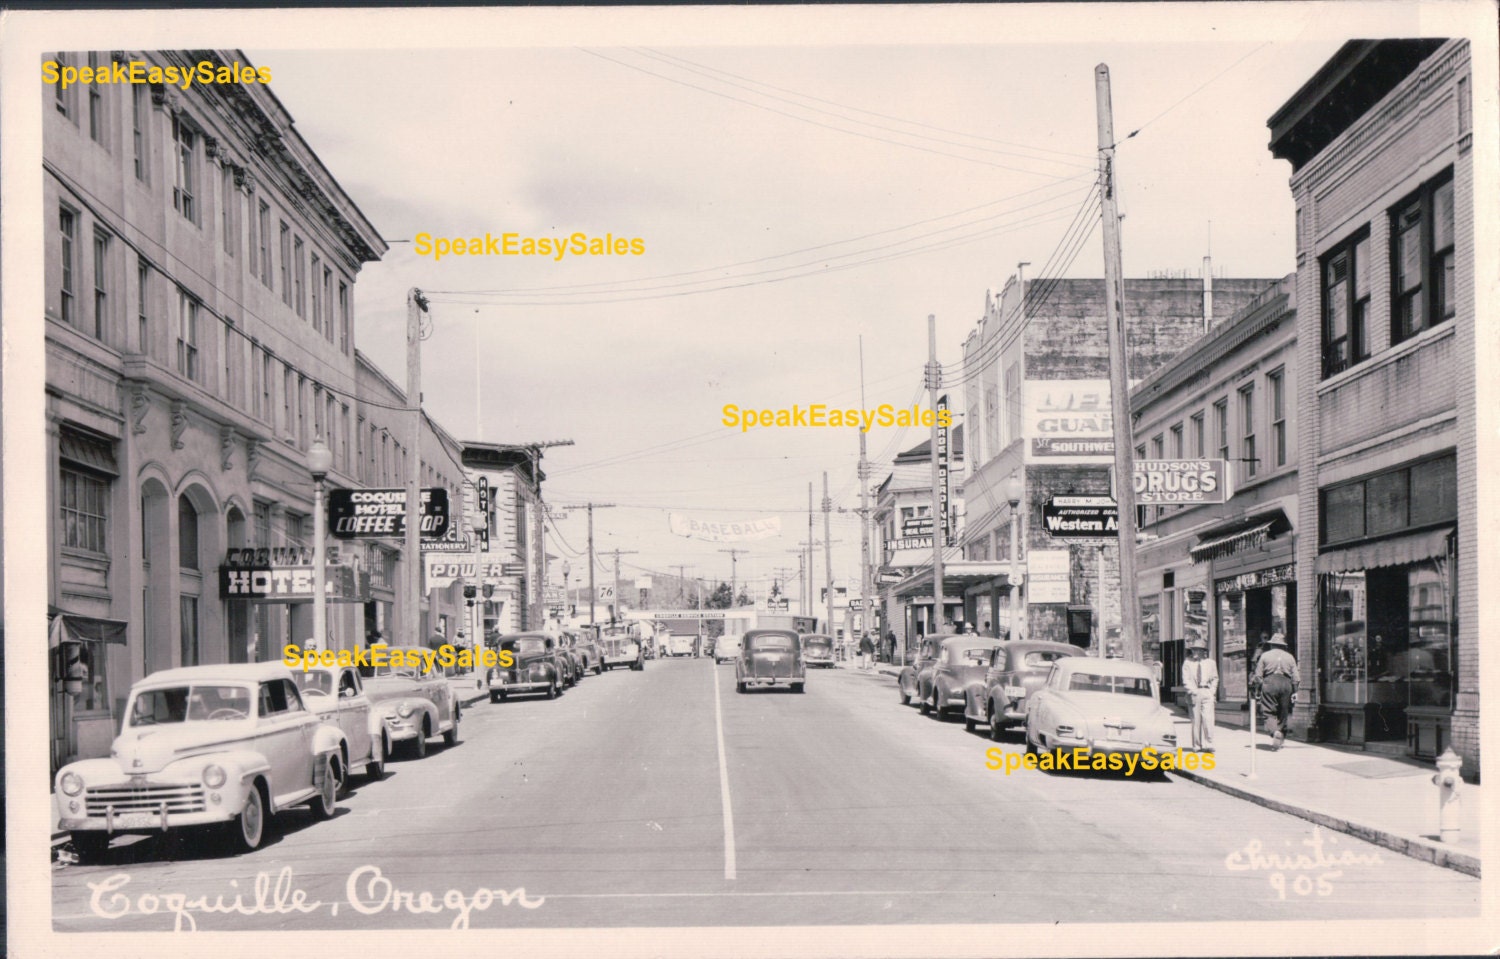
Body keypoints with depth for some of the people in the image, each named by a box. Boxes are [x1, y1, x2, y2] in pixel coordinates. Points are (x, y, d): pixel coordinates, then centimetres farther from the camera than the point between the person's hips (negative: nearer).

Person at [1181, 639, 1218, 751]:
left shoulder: (1210, 663, 11)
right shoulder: (1188, 663, 7)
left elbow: (1215, 679, 16)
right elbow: (1186, 679, 3)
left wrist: (1212, 691, 4)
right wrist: (1192, 690, -9)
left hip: (1207, 692, 0)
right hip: (1194, 694, 0)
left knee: (1208, 718, -11)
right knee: (1196, 720, -1)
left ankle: (1208, 745, -8)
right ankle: (1197, 745, 6)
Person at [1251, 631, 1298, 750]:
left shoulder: (1265, 655, 7)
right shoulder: (1290, 657, 14)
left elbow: (1258, 675, 5)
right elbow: (1295, 677, 10)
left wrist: (1257, 690, 11)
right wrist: (1295, 691, 14)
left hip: (1269, 683, -2)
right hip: (1286, 683, 2)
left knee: (1269, 712, -3)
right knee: (1283, 712, 11)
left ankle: (1274, 731, -28)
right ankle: (1281, 735, 10)